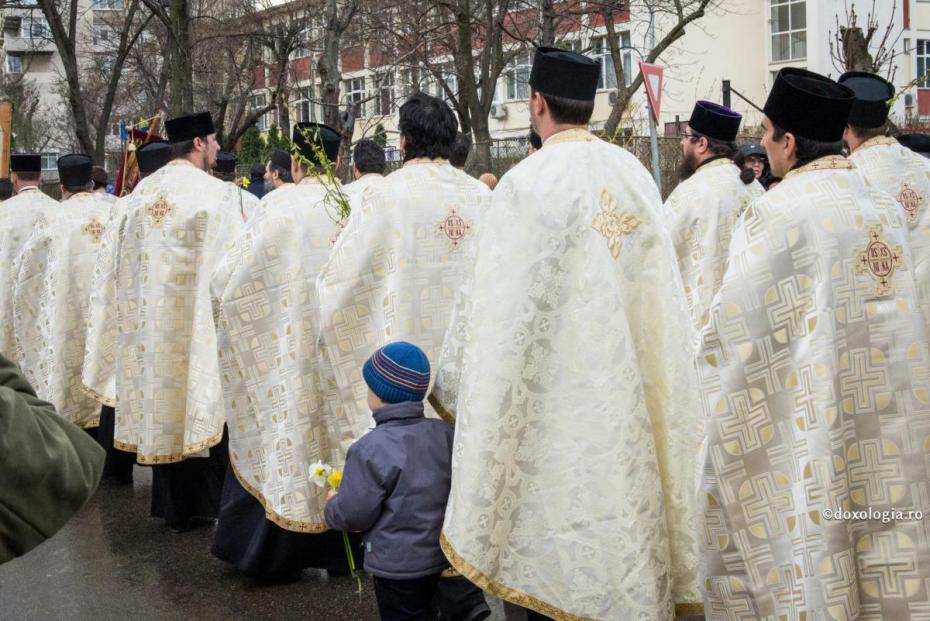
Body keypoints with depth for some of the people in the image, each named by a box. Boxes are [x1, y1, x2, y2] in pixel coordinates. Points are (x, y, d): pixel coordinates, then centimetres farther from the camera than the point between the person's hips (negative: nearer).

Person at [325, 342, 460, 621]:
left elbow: (353, 514, -20)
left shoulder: (371, 448, -25)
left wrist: (333, 504, 3)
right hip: (439, 555, 6)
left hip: (397, 565, -6)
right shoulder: (445, 433, -6)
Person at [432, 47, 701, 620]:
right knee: (622, 493, 16)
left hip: (555, 384, -5)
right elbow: (659, 288, 6)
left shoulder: (528, 182, -13)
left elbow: (492, 297, -10)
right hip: (632, 390, 5)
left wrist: (451, 384, 3)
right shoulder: (635, 174, 1)